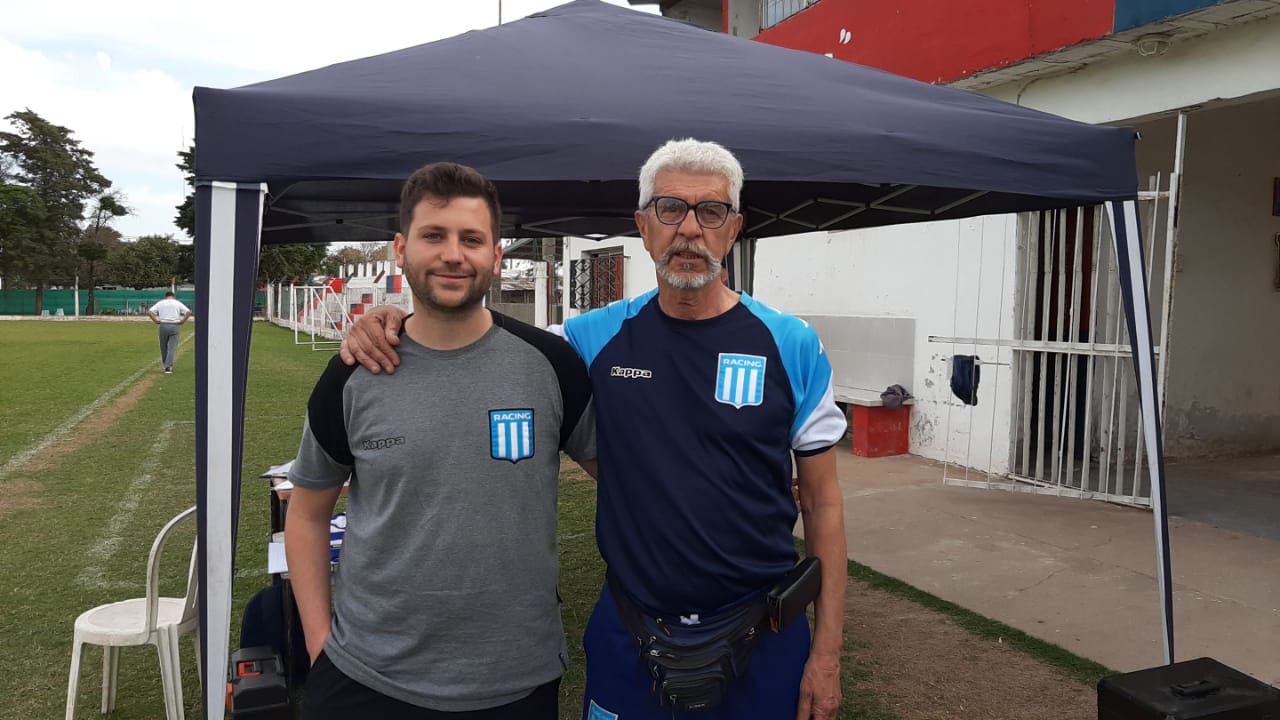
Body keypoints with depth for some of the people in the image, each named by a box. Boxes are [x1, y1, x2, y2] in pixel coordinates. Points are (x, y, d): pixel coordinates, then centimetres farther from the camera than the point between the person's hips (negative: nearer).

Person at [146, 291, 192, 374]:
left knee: (163, 347, 15)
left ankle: (166, 365, 25)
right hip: (174, 326, -1)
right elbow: (188, 312, -5)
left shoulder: (160, 303, 10)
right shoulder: (178, 303, 8)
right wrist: (182, 321, 0)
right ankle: (168, 367, -13)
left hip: (163, 326, 1)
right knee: (172, 348, -2)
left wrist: (156, 321, 3)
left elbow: (149, 312, 0)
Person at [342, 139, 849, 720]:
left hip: (762, 642, -1)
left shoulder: (792, 346, -7)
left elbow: (822, 503, -3)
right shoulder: (597, 338, -4)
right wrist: (392, 329, -13)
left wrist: (827, 651, -4)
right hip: (627, 633, 1)